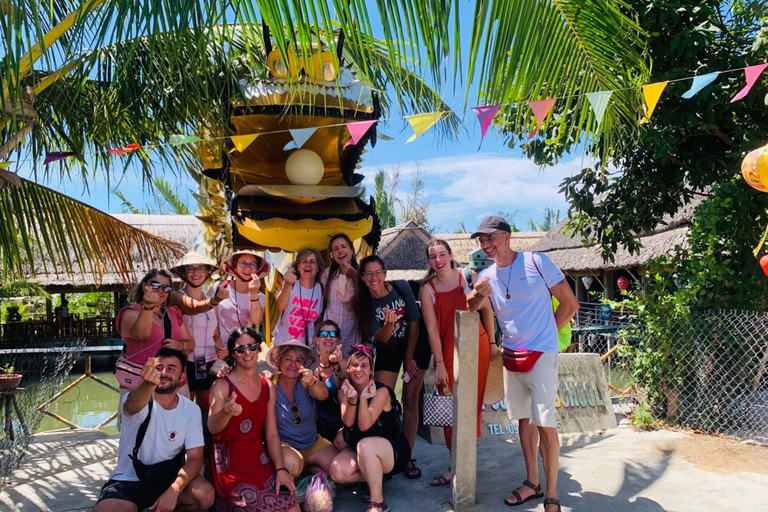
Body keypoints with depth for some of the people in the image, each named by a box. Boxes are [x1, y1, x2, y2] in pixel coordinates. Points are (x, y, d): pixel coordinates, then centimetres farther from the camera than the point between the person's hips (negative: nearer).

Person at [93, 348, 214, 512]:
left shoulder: (191, 410, -7)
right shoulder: (139, 400, -15)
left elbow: (195, 458, -10)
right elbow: (132, 407, -41)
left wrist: (173, 490, -29)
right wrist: (148, 384, -65)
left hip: (167, 477, 2)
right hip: (128, 481, -1)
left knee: (205, 495, -24)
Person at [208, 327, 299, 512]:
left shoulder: (268, 387, 7)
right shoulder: (222, 386, -7)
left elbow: (272, 434, 4)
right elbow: (212, 428, -21)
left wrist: (280, 469, -8)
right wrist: (226, 412, -43)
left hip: (260, 459, 5)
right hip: (230, 463, -4)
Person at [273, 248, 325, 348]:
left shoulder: (321, 289, -4)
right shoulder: (290, 284, -10)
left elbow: (319, 318, 7)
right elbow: (280, 307, -29)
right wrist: (287, 285, -44)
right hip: (283, 344, -2)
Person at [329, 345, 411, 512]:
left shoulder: (381, 391, -19)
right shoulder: (343, 392, -3)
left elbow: (364, 426, -24)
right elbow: (348, 422, -15)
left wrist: (363, 398, -38)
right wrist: (352, 399, -32)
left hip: (394, 451, -5)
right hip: (359, 451, 6)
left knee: (365, 445, -37)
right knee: (337, 471, -22)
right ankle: (375, 479, 6)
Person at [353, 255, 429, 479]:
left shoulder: (401, 287, -19)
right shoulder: (365, 303, -16)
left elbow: (413, 324, -12)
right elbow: (381, 338, -23)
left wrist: (410, 358, -9)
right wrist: (389, 324, -45)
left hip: (415, 346, -1)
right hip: (388, 352, 1)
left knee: (410, 400, 0)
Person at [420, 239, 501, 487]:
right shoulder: (427, 290, -4)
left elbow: (486, 309, 5)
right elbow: (432, 329, -6)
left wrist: (492, 343, 6)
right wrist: (439, 364, -8)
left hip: (476, 347, 0)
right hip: (447, 352, 0)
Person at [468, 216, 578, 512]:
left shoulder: (536, 262, -8)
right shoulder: (487, 276, 6)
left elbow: (570, 304, -4)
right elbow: (470, 308, -5)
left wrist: (545, 335, -1)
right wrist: (479, 294, -27)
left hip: (541, 354, -5)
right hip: (511, 354, 5)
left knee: (545, 425, -5)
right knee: (524, 420, 14)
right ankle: (533, 483, 28)